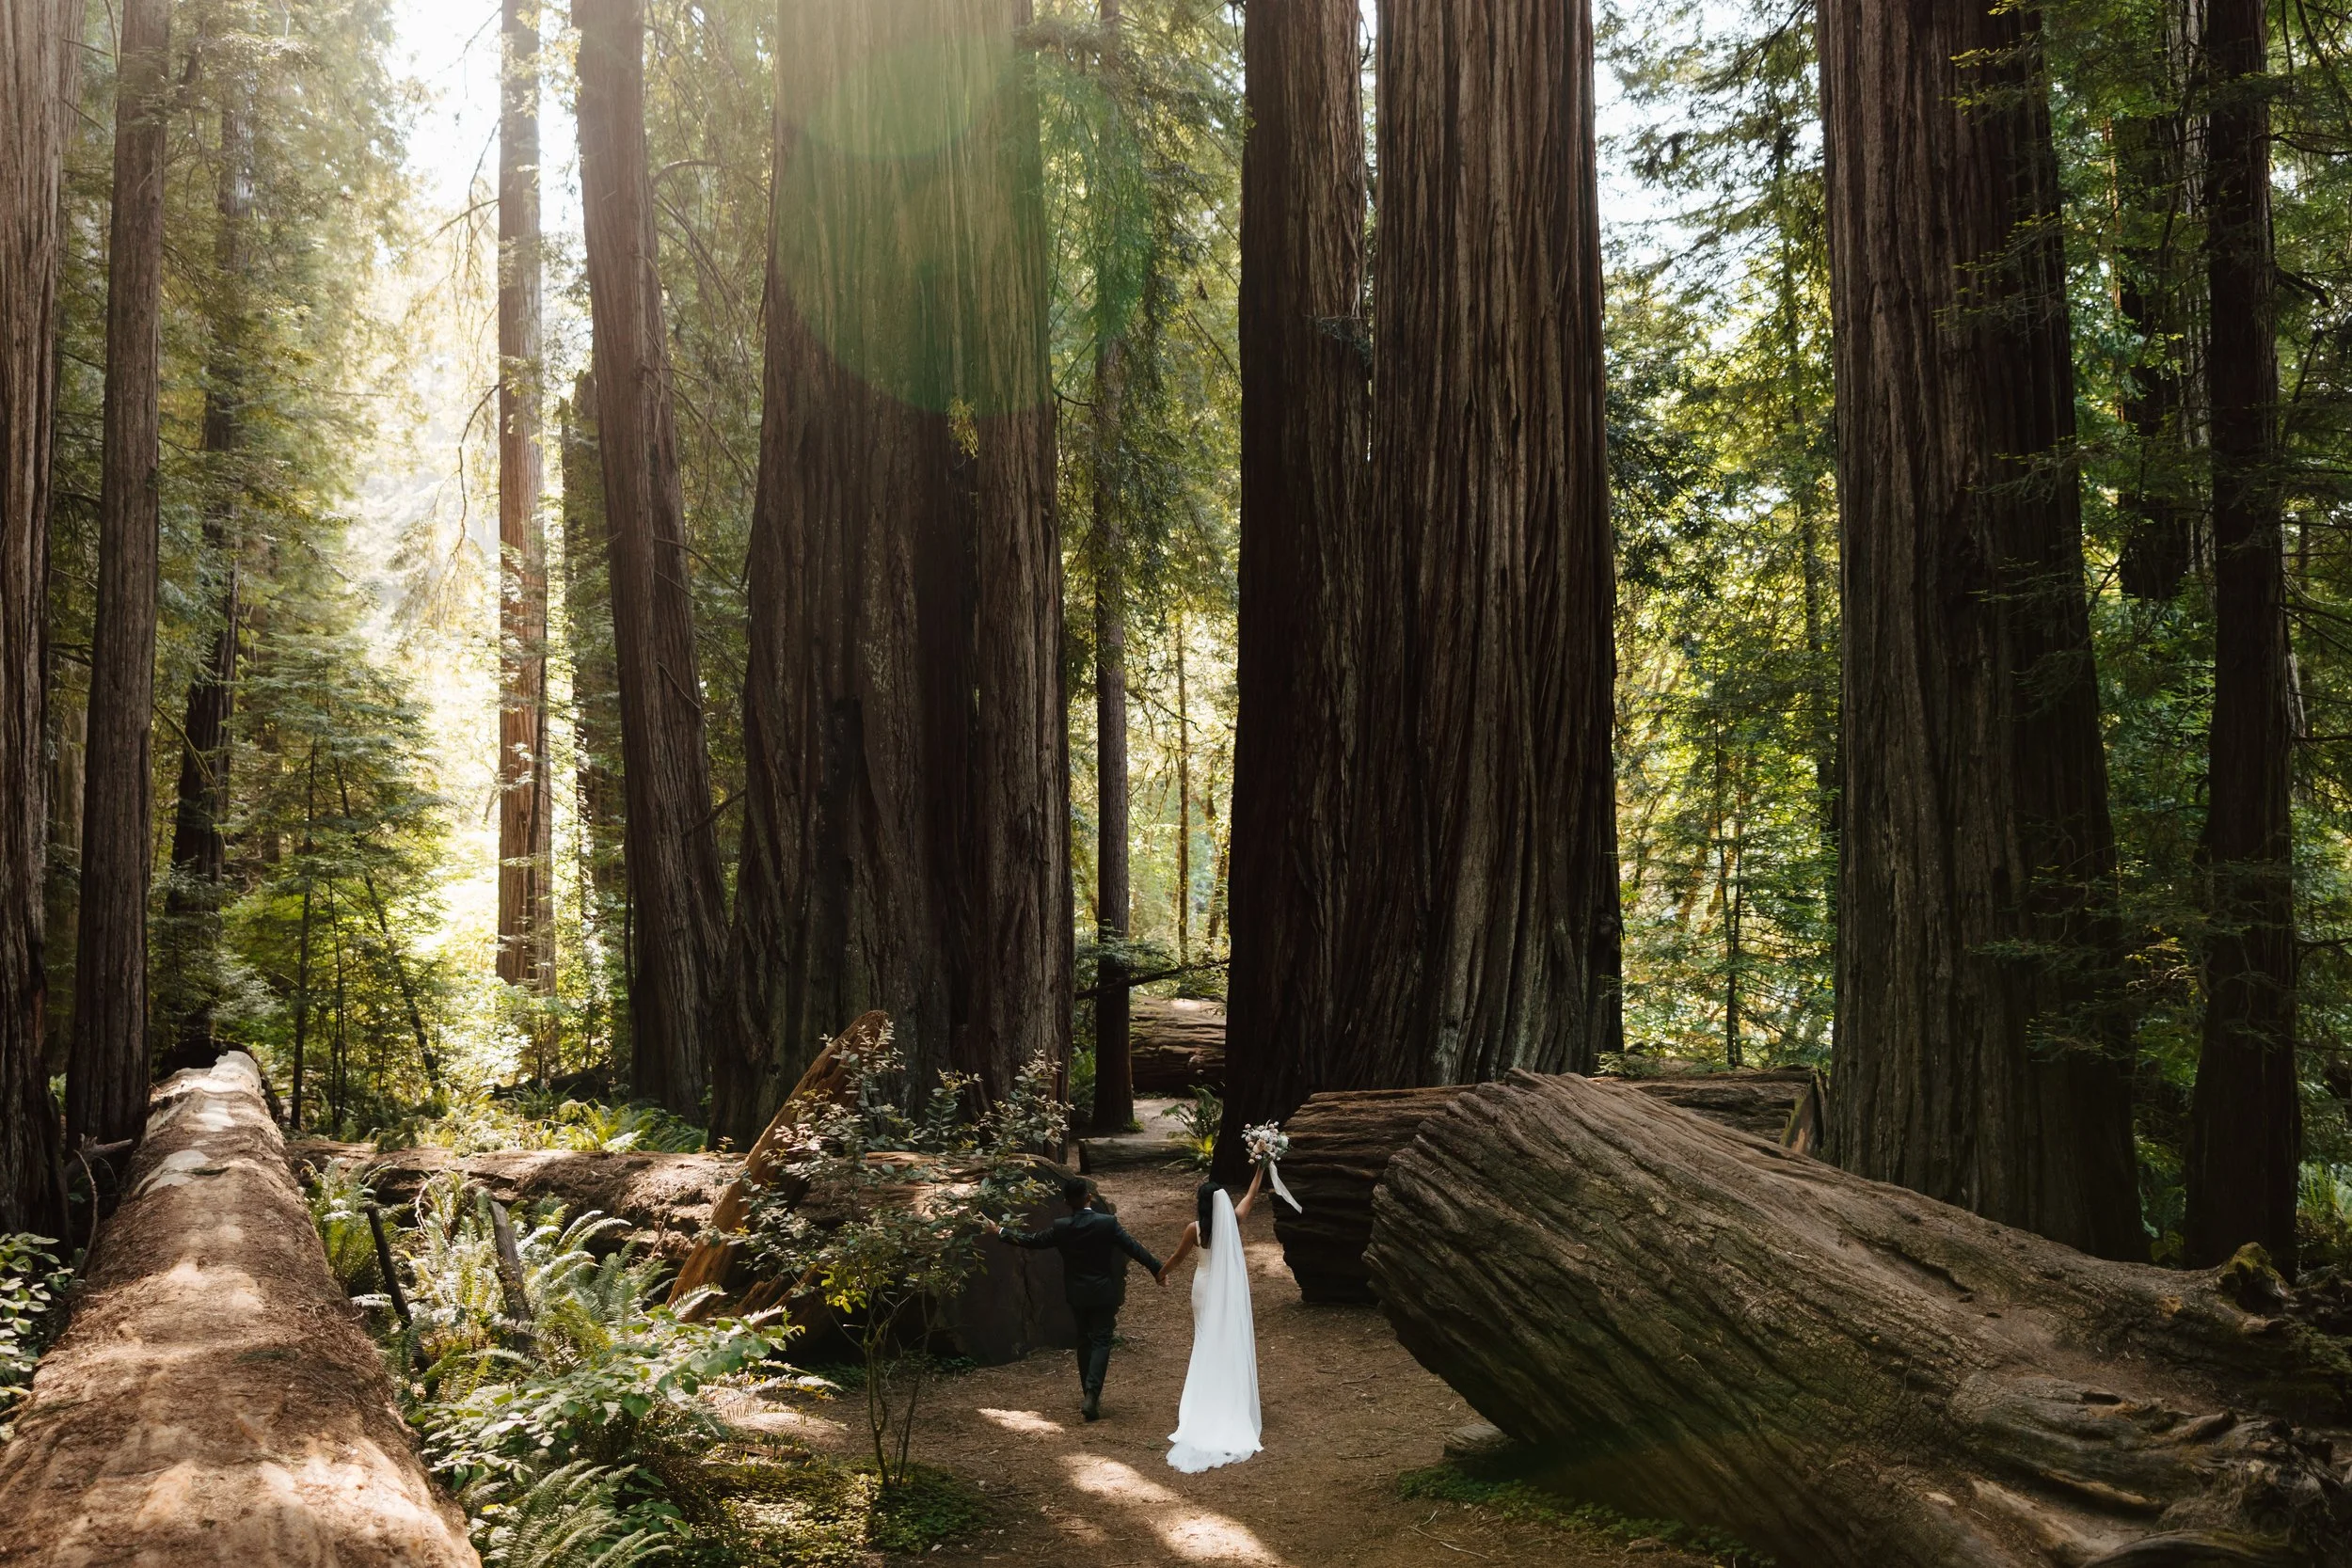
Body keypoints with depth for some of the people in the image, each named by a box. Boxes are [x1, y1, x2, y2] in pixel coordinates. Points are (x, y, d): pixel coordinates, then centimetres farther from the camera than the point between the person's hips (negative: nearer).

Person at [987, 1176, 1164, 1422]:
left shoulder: (1060, 1227, -8)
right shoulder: (1107, 1223, -14)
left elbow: (1031, 1240, 2)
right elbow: (1133, 1247, -11)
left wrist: (1000, 1233, 16)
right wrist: (1158, 1269, -2)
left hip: (1076, 1295, 3)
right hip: (1103, 1293, -3)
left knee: (1084, 1342, 16)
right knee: (1101, 1342, 0)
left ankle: (1090, 1395, 22)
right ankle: (1092, 1394, -16)